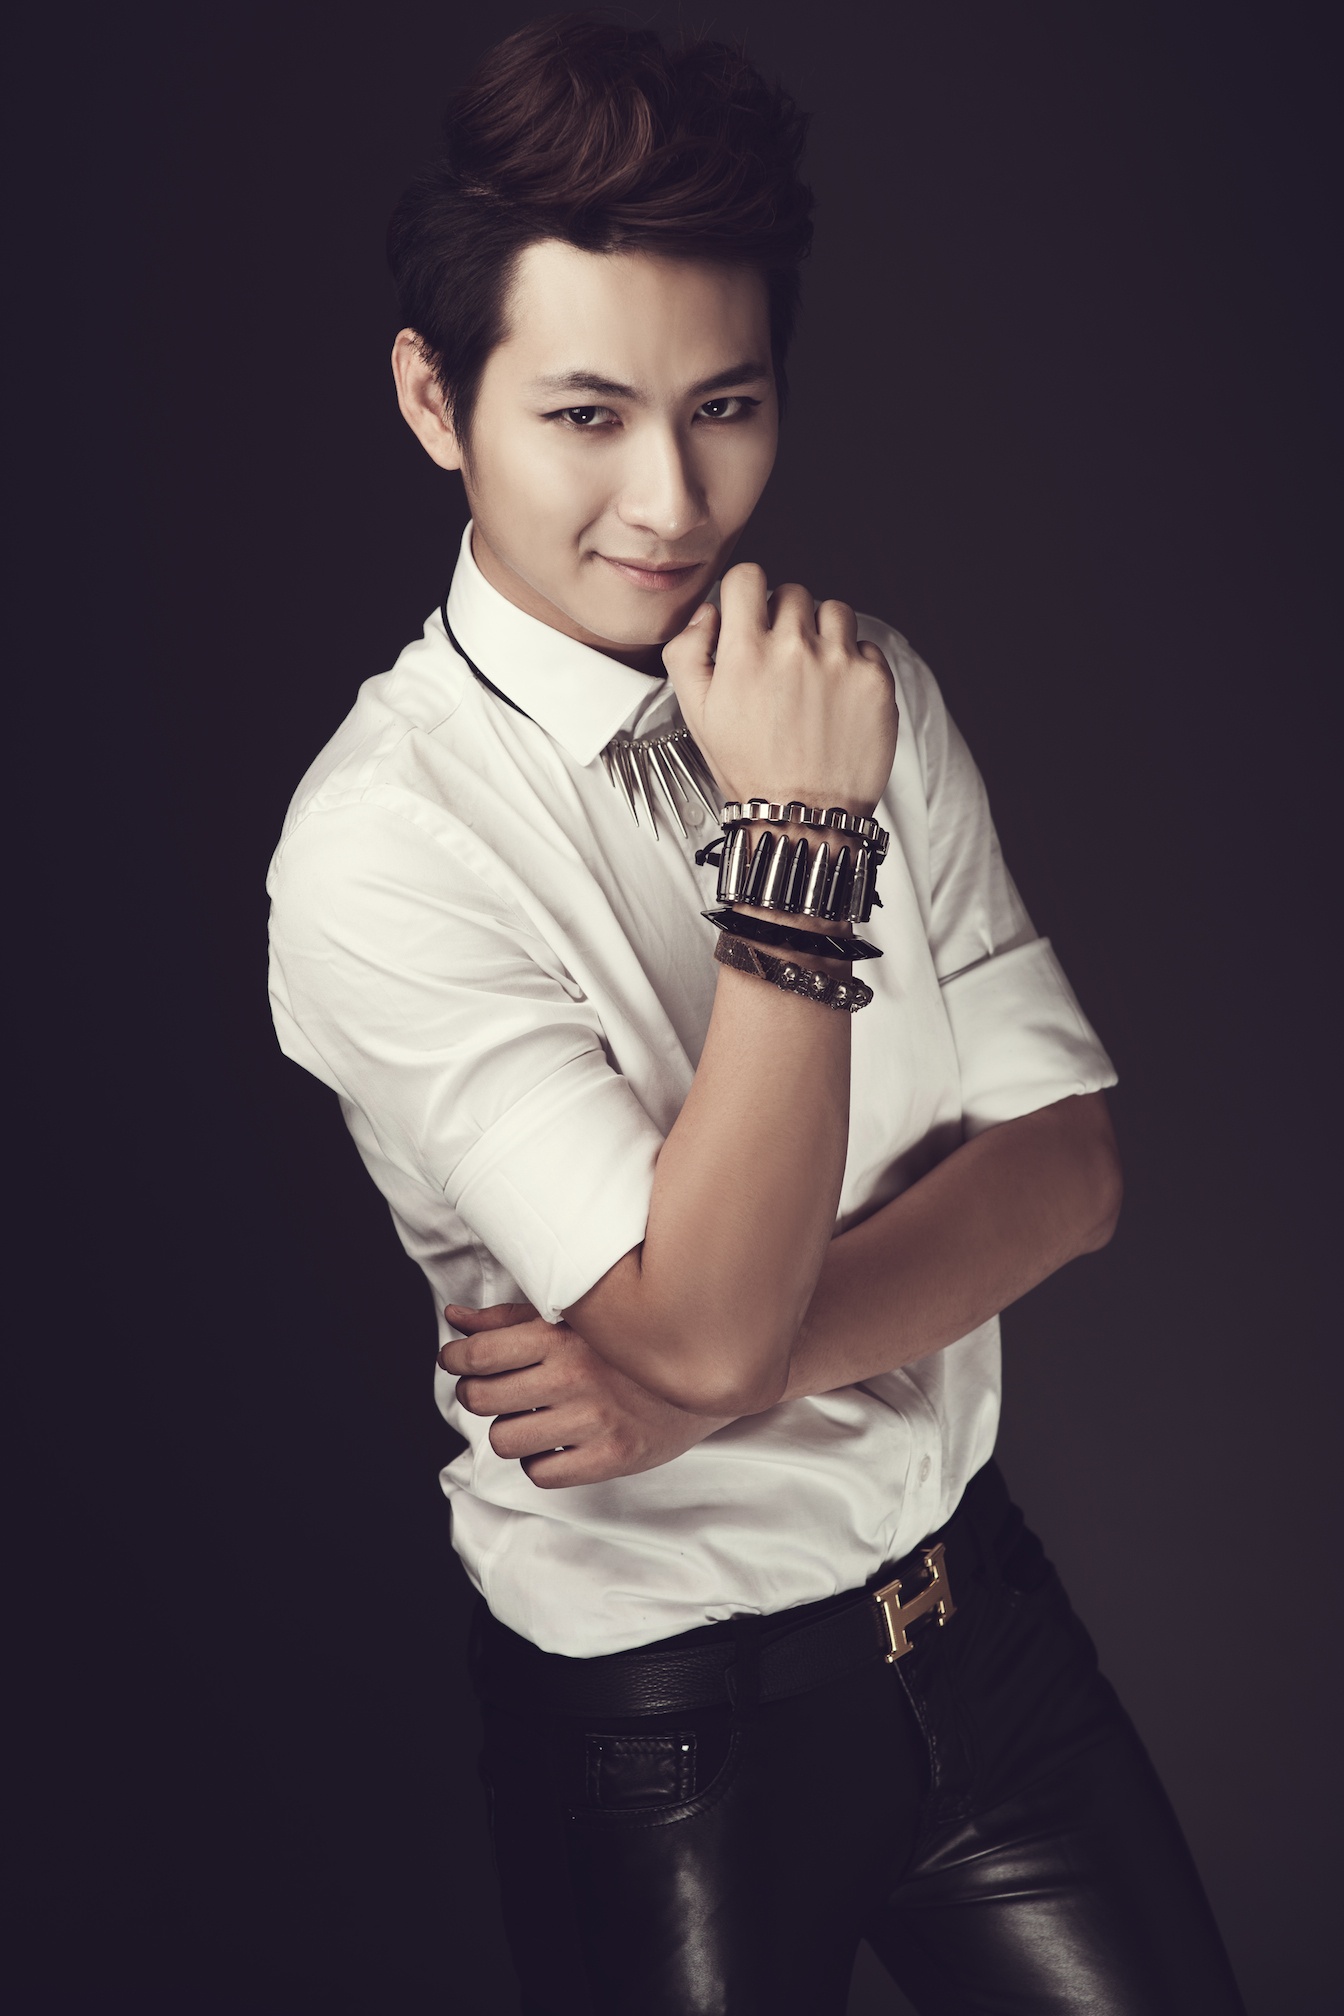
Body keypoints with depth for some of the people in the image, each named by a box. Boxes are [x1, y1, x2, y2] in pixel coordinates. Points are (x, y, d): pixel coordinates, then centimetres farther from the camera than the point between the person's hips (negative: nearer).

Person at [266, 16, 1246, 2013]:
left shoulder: (860, 691, -2)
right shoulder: (389, 840, -21)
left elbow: (1067, 1159, -5)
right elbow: (706, 1325, -26)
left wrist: (722, 1371, -20)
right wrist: (797, 841, -30)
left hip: (973, 1600, 5)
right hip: (667, 1725, -5)